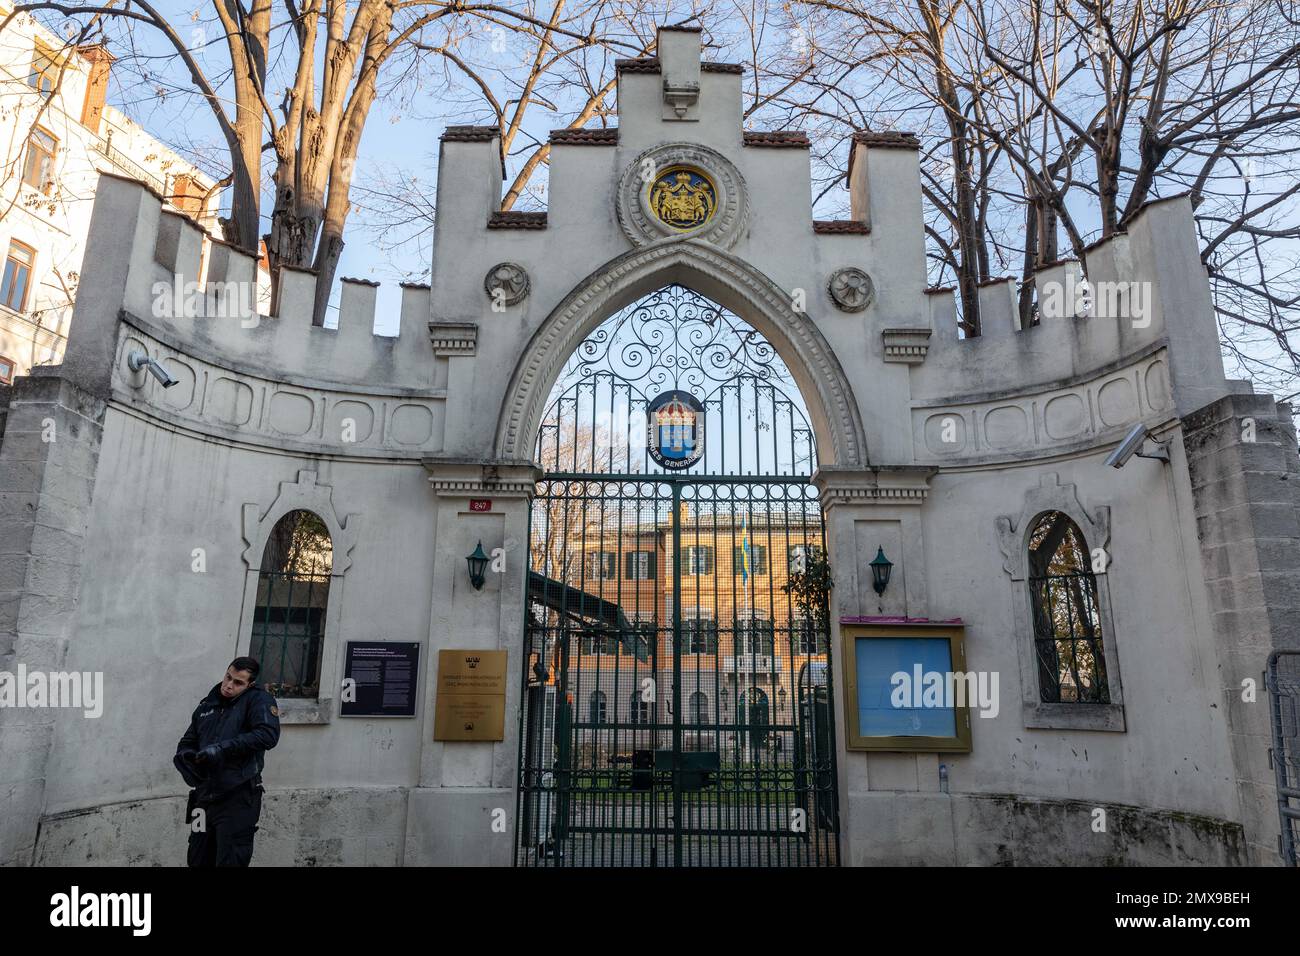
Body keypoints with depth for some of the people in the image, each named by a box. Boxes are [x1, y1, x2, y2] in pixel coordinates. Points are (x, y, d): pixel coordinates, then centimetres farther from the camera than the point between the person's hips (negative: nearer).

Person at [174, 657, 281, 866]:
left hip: (238, 797, -7)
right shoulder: (207, 706, 16)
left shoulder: (257, 700, -4)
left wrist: (222, 748, -21)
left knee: (230, 860, -3)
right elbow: (186, 743, 23)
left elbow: (268, 735, -20)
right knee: (198, 860, 15)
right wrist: (185, 755, -2)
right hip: (205, 797, 7)